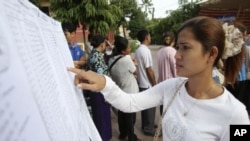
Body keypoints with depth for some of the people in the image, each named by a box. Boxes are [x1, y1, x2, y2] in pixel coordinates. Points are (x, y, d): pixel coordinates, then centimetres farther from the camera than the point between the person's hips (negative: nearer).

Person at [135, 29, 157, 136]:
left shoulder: (138, 50, 8)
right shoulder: (145, 50, -20)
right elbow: (149, 70, -21)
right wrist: (155, 84, -12)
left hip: (141, 83, 9)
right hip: (147, 84, -9)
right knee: (150, 107, 4)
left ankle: (146, 125, 33)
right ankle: (149, 128, 17)